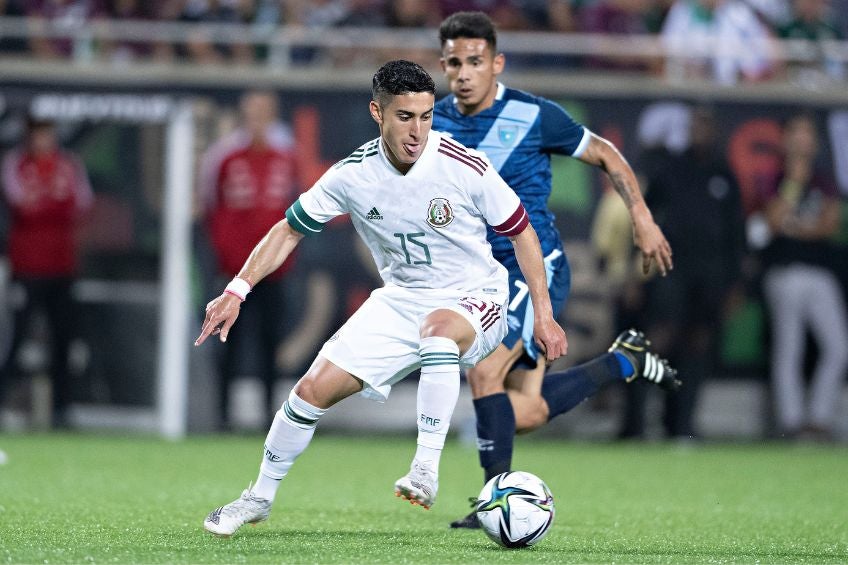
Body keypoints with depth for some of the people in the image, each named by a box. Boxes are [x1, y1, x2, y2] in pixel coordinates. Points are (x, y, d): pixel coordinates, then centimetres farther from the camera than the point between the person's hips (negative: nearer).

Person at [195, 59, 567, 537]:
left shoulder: (466, 168, -19)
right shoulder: (353, 175, -11)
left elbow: (521, 232, -6)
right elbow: (290, 230, 3)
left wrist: (543, 314, -7)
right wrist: (237, 290, -7)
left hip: (474, 298, -4)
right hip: (401, 299, 4)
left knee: (438, 328, -41)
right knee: (314, 388, -4)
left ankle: (427, 469, -37)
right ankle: (261, 497, 19)